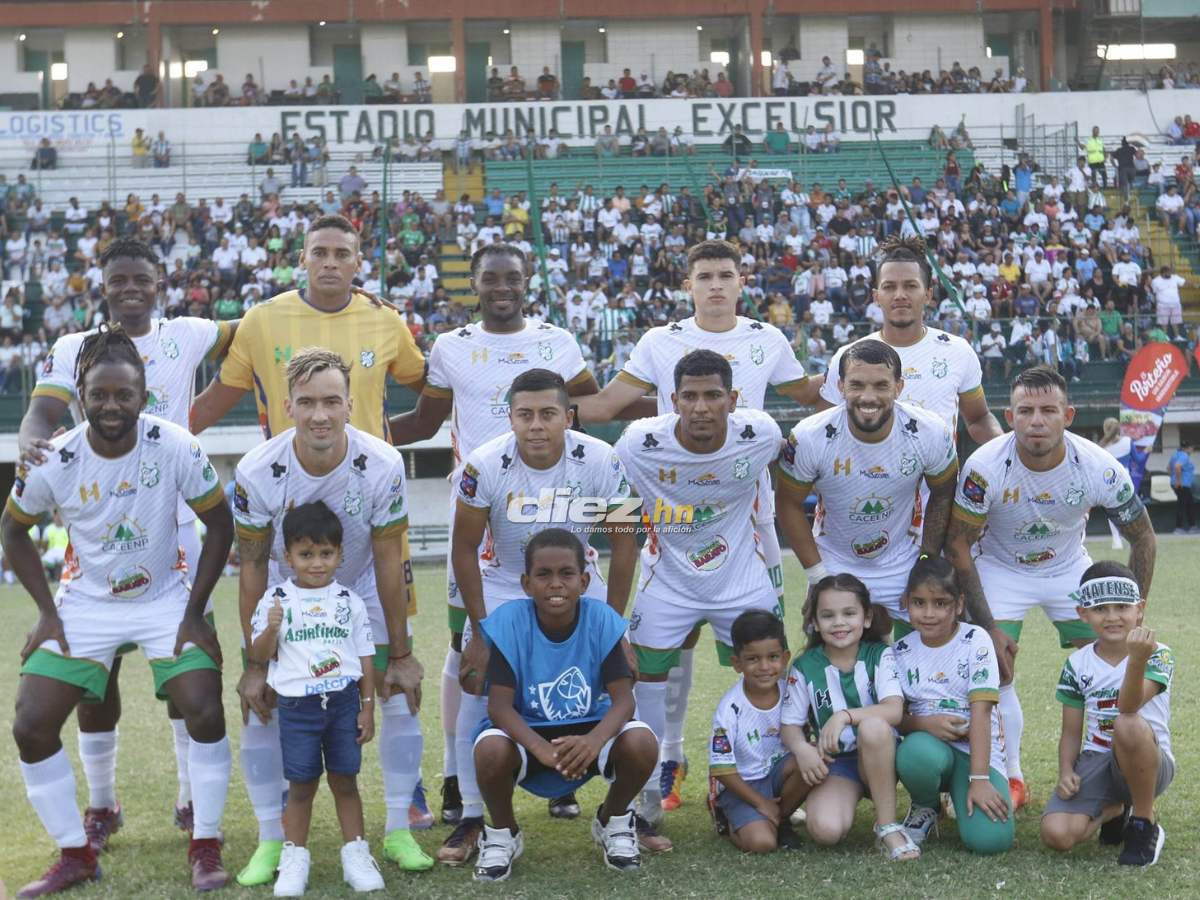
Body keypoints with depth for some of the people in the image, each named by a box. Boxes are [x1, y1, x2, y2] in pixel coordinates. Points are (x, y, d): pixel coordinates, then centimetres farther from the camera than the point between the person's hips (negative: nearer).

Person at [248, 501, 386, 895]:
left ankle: (355, 854, 15)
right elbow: (258, 656, 0)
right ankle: (295, 859, 14)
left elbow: (365, 656, 7)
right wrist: (271, 628, -20)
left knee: (345, 781, 6)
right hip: (297, 705, -1)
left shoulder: (350, 602, 4)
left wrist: (367, 707, 3)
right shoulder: (275, 601, 0)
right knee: (301, 785, 4)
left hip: (344, 702, 1)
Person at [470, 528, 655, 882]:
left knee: (641, 743, -29)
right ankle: (503, 834, 1)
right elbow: (499, 705, -22)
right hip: (527, 733, -1)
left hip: (587, 731, 1)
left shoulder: (602, 618, -14)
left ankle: (613, 823, 6)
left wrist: (595, 740, -42)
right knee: (490, 750, -35)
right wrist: (542, 749, -42)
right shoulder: (508, 621, -18)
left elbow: (623, 697, -19)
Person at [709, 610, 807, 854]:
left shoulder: (790, 688, -9)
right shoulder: (730, 708, -20)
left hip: (778, 770, 4)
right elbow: (721, 768, -15)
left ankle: (780, 820, -1)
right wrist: (760, 803, -13)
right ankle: (730, 822, 11)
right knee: (761, 842, -26)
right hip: (742, 785, -4)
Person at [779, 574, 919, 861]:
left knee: (872, 726, -37)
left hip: (880, 759, 0)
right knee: (825, 830, -31)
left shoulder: (880, 656, -4)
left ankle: (888, 827, -25)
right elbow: (790, 724, -1)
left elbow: (894, 710, -19)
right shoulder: (805, 668, 0)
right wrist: (801, 749, -24)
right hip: (834, 762, 0)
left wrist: (845, 716, -35)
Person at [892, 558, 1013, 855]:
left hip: (977, 752, -2)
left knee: (990, 838, -27)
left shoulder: (975, 641, -5)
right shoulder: (901, 652, 4)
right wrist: (926, 723, -19)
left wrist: (979, 780, -21)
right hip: (930, 744, 2)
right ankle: (926, 808, -2)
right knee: (916, 753, -38)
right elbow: (896, 717, 5)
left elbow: (981, 712, -13)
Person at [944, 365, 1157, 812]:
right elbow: (957, 546, -18)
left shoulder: (1100, 468, -25)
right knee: (993, 669, -14)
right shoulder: (985, 466, -29)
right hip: (999, 567, -1)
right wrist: (987, 628, -19)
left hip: (1069, 568, 1)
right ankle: (1010, 779, 4)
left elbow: (1143, 538, -8)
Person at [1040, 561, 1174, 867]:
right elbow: (1071, 731, 9)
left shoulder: (1158, 655, -8)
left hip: (1148, 764, -3)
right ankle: (1113, 811, 14)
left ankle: (1145, 823, -15)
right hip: (1096, 761, 4)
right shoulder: (1077, 664, 4)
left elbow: (1128, 706, -28)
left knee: (1129, 725, -40)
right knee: (1056, 834, -24)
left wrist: (1138, 660, -46)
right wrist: (1066, 772, -11)